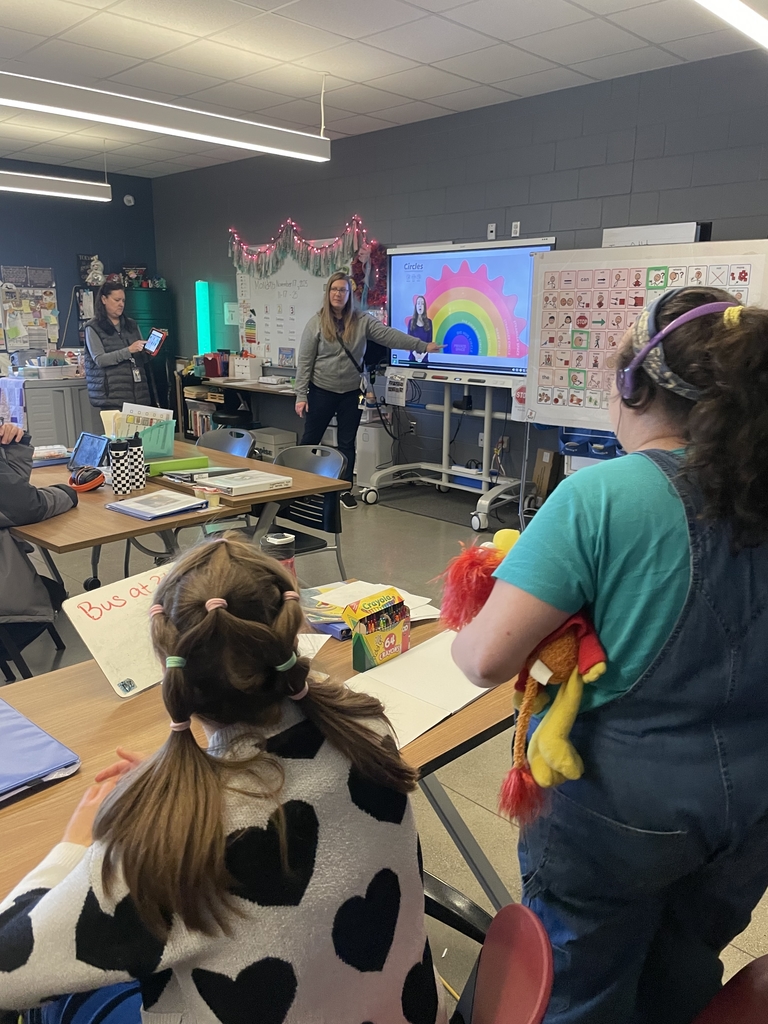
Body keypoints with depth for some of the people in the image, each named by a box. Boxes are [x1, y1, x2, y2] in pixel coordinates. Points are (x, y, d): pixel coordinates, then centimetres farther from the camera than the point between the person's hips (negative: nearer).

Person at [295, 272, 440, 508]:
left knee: (347, 444, 9)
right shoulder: (316, 323, -6)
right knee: (310, 440, 8)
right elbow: (305, 362, -6)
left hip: (351, 393, 2)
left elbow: (390, 335, -6)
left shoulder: (362, 321, -1)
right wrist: (301, 395, -10)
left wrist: (422, 346, -13)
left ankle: (345, 490, 19)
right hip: (321, 392, -2)